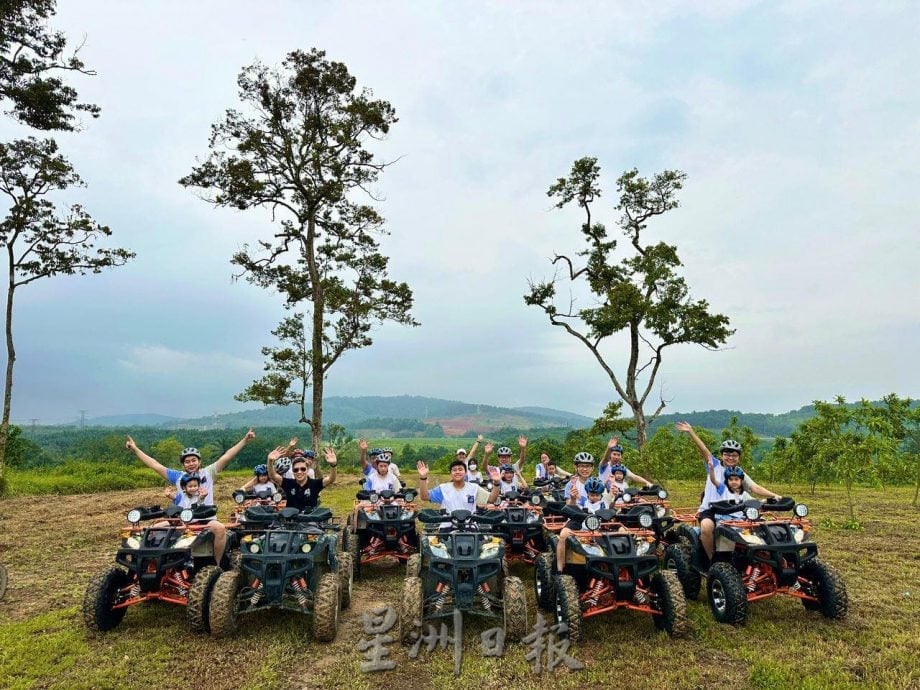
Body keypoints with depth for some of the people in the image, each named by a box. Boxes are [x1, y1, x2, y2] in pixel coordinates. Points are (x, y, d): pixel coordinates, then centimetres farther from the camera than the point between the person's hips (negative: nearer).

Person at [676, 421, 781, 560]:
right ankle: (711, 559, -11)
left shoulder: (741, 474, 11)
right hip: (709, 510, -3)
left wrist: (774, 495, -19)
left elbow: (756, 488, -2)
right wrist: (690, 432, -18)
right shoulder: (715, 465, 6)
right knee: (706, 527, -32)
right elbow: (703, 449, -6)